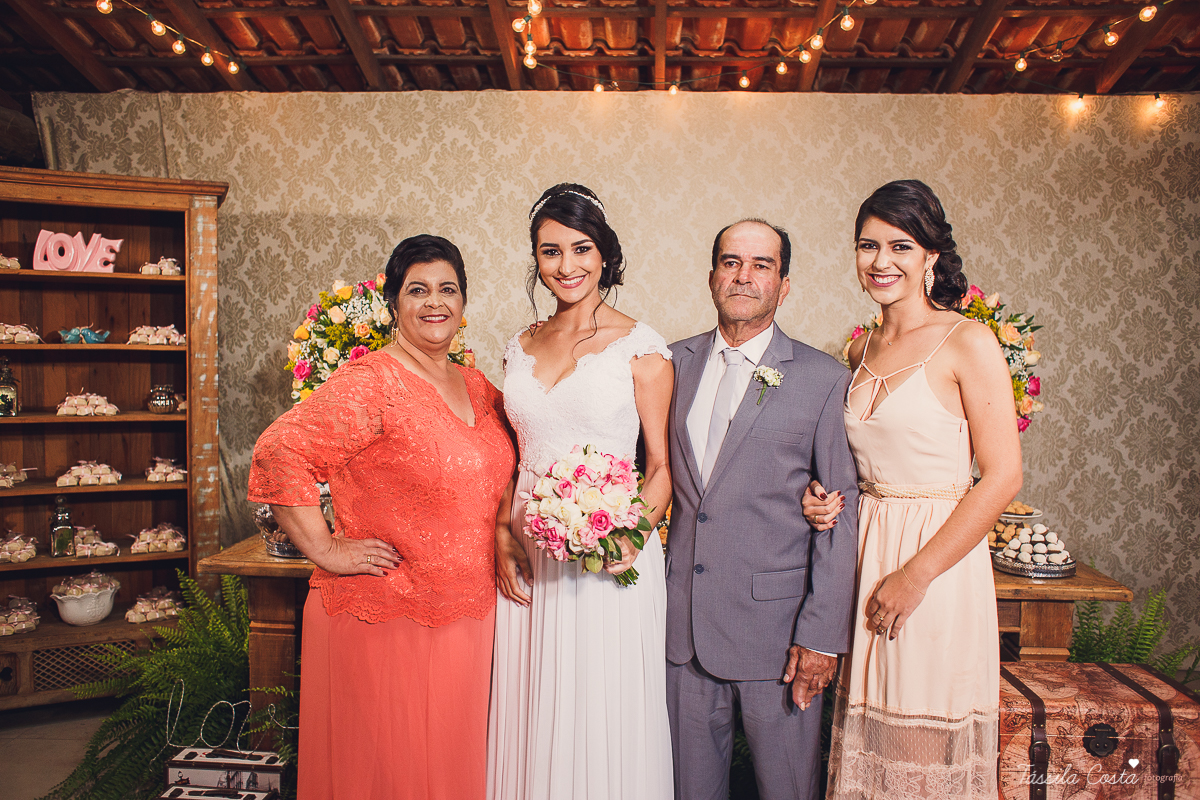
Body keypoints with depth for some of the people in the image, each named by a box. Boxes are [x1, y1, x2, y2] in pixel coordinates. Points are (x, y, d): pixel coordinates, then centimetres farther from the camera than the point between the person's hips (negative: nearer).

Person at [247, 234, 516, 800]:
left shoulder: (479, 387, 8)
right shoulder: (369, 383, -15)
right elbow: (279, 453, -21)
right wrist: (326, 550, -19)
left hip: (468, 620, 7)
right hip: (385, 621, -6)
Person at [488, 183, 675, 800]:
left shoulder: (641, 347, -5)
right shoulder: (521, 349, 9)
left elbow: (661, 465, -3)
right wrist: (501, 531, 0)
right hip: (529, 560, 4)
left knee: (603, 716, 8)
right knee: (530, 718, 15)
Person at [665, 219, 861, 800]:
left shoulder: (825, 380, -6)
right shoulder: (676, 363, 6)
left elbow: (841, 515, -7)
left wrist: (823, 634, -10)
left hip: (776, 628, -3)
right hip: (684, 623, 3)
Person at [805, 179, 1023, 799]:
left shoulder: (967, 342, -8)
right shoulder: (862, 350, 9)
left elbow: (1002, 477, -12)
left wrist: (916, 574, -14)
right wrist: (826, 500, -1)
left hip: (939, 562, -5)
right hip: (864, 554, 5)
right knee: (868, 745, 14)